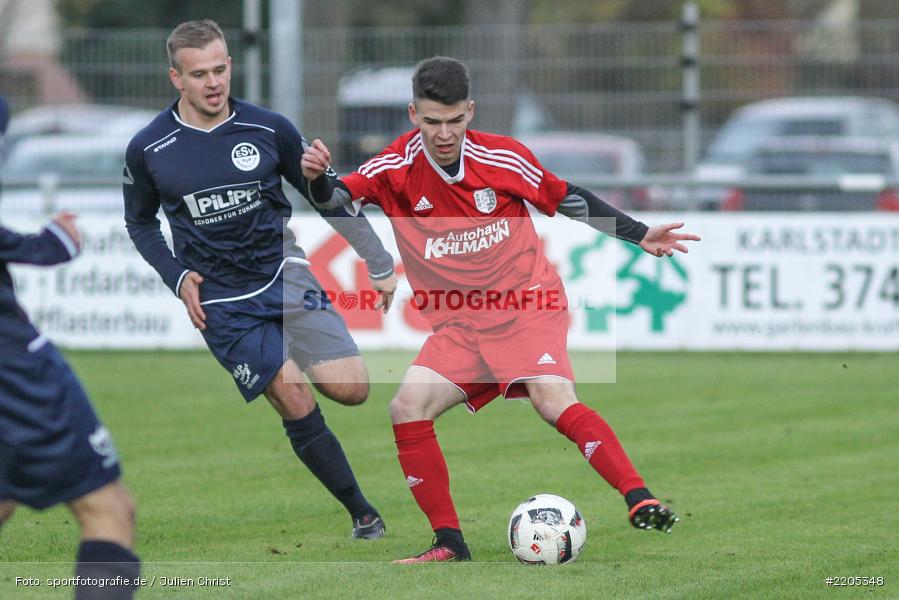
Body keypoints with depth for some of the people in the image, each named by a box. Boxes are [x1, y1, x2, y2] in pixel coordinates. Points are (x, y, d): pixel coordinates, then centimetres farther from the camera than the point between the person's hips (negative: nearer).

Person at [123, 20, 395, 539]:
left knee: (352, 390, -13)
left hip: (284, 273, 2)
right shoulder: (148, 150, -6)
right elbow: (140, 222, 13)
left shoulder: (269, 129, -4)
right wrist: (178, 278, -2)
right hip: (222, 302, -2)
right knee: (298, 407, -13)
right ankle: (364, 515, 1)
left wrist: (380, 264, 11)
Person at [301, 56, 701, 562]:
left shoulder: (503, 157, -6)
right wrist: (319, 178, -39)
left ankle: (641, 501, -31)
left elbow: (565, 198, 7)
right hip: (460, 325, 3)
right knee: (408, 410, -14)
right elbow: (339, 198, -15)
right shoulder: (398, 168, -5)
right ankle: (449, 541, -4)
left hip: (527, 305, -3)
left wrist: (640, 235, 6)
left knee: (554, 401, -27)